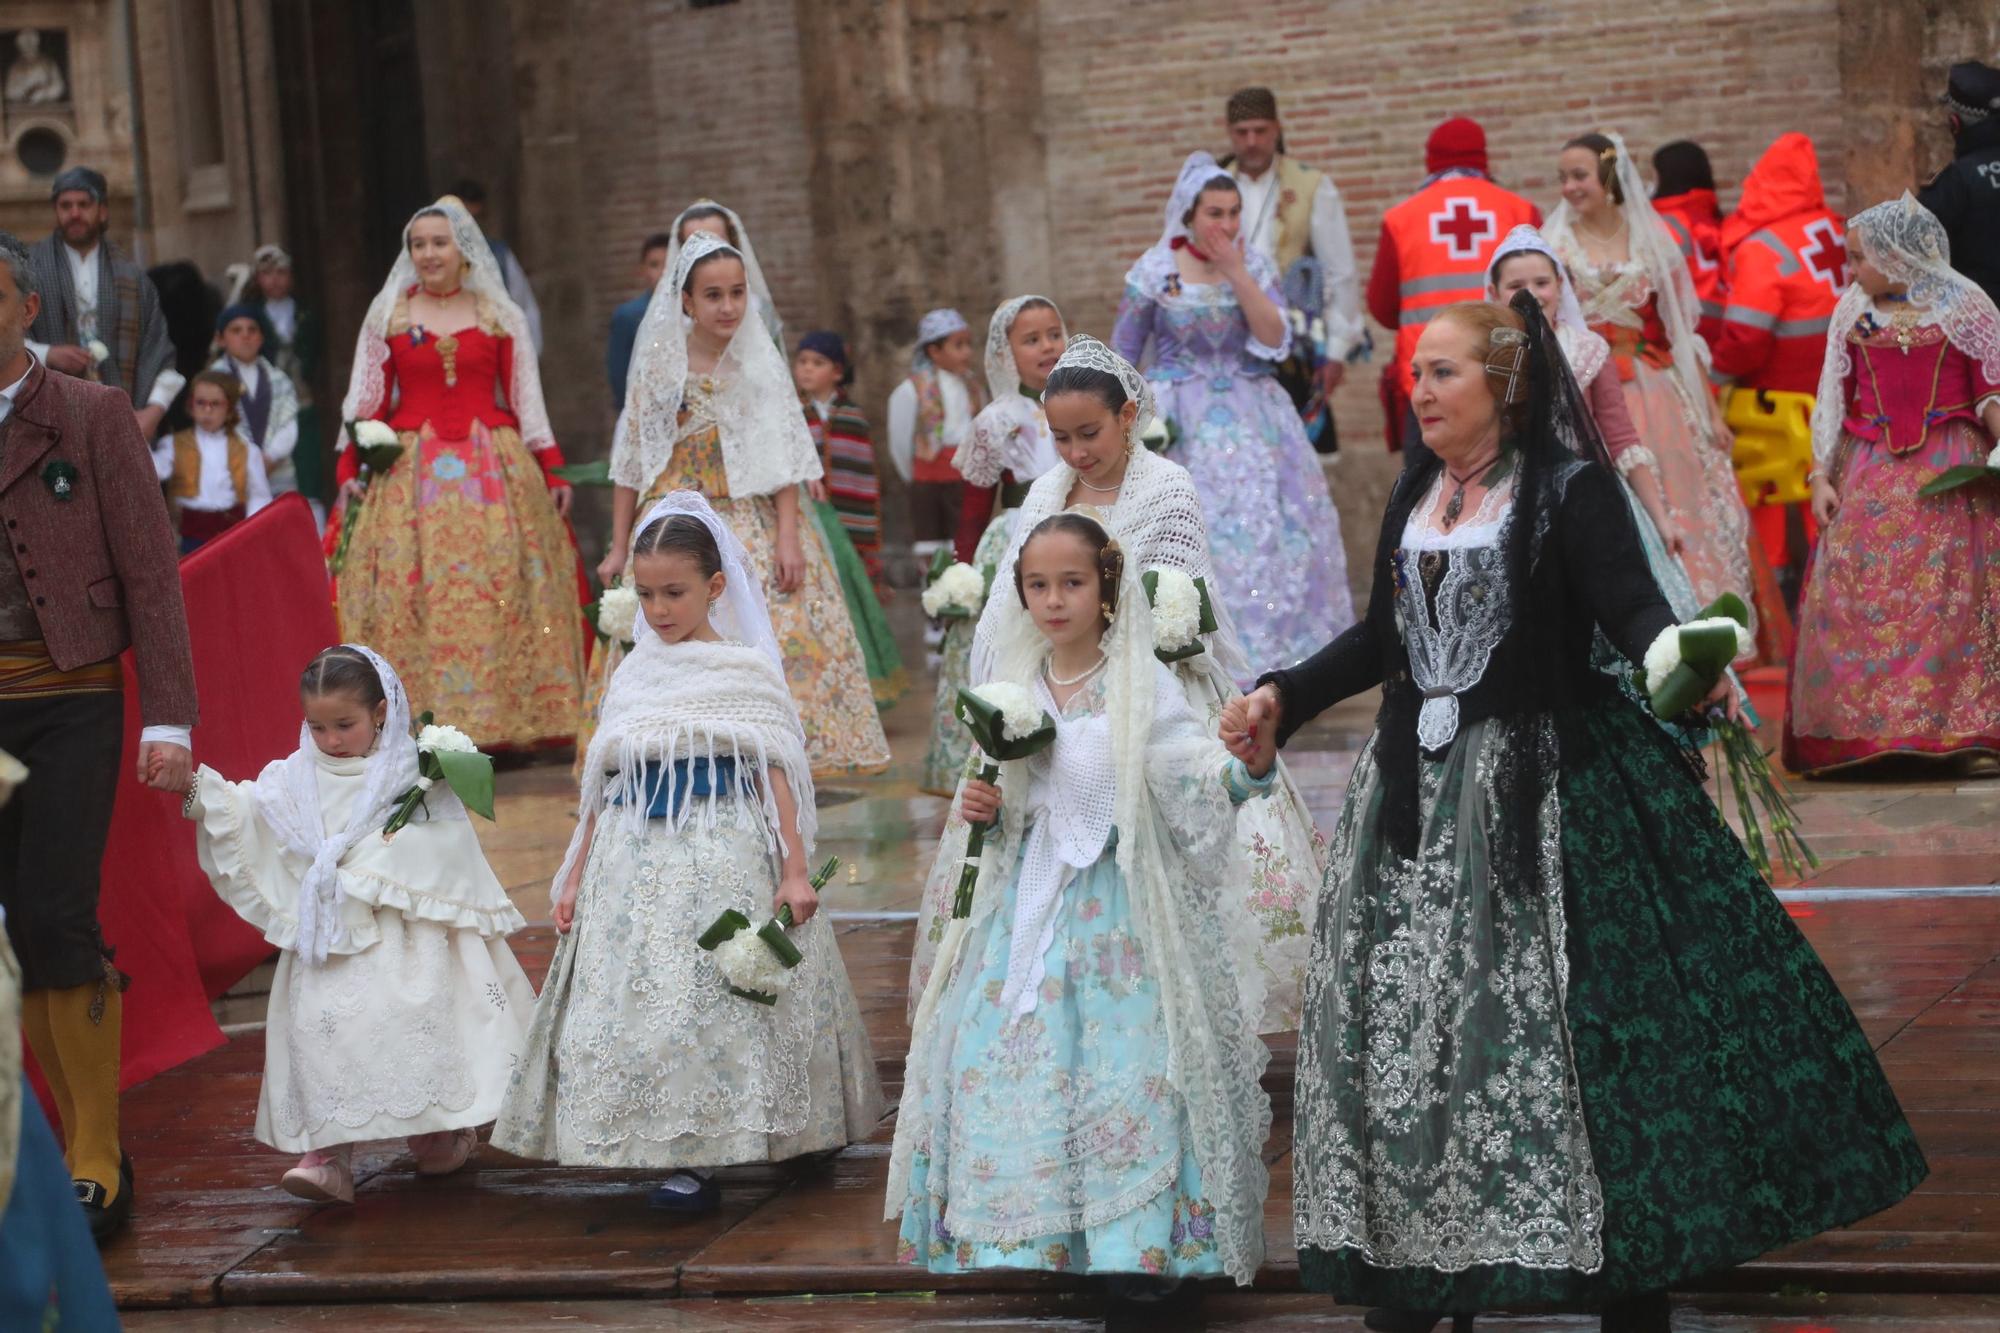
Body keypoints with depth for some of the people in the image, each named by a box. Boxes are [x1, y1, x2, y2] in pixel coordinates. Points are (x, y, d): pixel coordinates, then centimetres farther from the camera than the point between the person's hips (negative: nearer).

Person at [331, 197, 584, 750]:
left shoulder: (500, 317, 10)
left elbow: (526, 400, 10)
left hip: (493, 470, 0)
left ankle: (506, 719, 2)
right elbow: (368, 401, 8)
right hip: (411, 471, 0)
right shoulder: (388, 315, 10)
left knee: (497, 593, -4)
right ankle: (421, 721, -4)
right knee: (411, 597, -6)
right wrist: (349, 470, -2)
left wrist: (552, 471, 4)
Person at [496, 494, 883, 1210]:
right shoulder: (633, 674, 12)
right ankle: (678, 1149, 7)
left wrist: (795, 869, -11)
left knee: (710, 998, -6)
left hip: (720, 855, -5)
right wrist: (576, 877, 14)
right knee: (637, 998, -1)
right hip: (634, 860, 5)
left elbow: (773, 774, -4)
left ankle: (700, 1160, 0)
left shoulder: (745, 669, -1)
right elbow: (605, 787, 16)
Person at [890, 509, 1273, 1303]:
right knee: (1010, 1060, 2)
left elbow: (1201, 775, -18)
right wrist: (988, 811, 1)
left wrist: (1249, 764, -39)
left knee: (1124, 1067, -8)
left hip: (1118, 907, -5)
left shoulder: (1140, 686, -8)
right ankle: (1041, 1233, 14)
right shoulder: (1018, 688, 9)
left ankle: (1136, 1242, 3)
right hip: (1031, 904, 5)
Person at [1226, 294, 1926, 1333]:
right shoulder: (1414, 494, 13)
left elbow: (1632, 605, -17)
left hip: (1542, 783, -6)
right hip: (1420, 790, 7)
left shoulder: (1571, 489, -7)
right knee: (1399, 1022, 6)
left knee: (1559, 1013, -8)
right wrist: (1283, 698, 20)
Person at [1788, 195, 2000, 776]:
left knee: (1948, 594, -8)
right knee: (1858, 597, -4)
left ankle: (1952, 730, -4)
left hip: (1950, 470, -3)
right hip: (1871, 474, 3)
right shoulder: (1852, 313, 12)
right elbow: (1832, 402, 11)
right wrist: (1821, 476, 4)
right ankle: (1862, 733, 0)